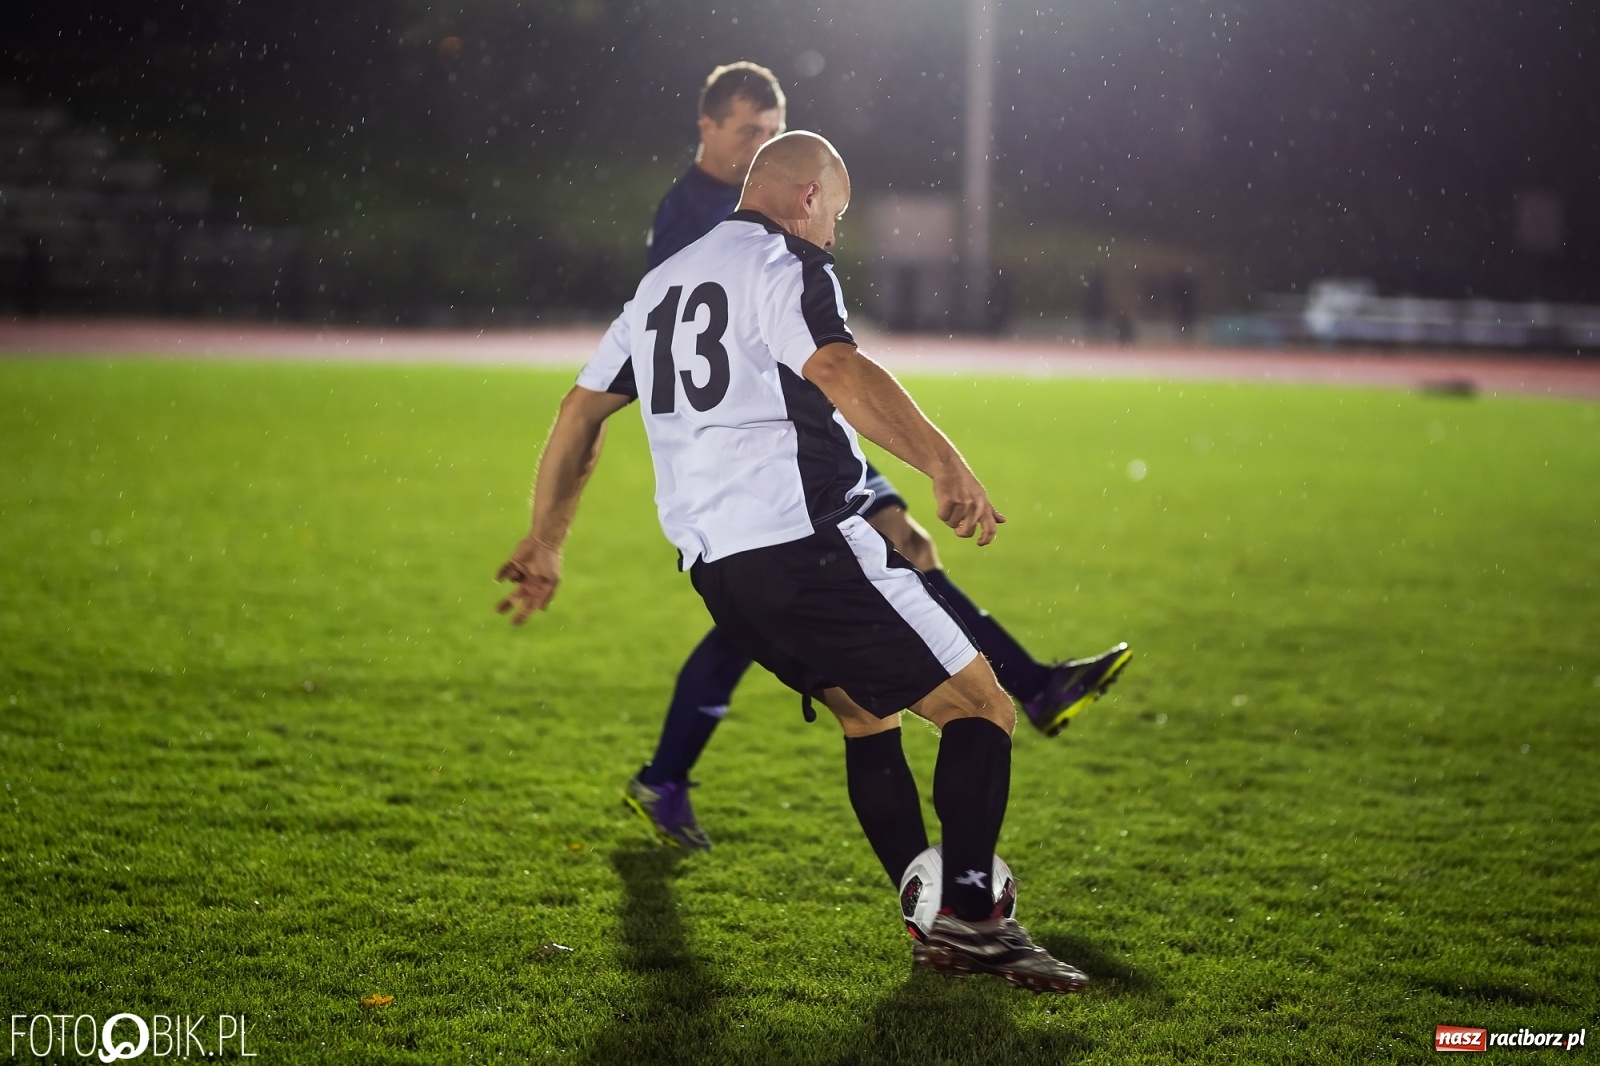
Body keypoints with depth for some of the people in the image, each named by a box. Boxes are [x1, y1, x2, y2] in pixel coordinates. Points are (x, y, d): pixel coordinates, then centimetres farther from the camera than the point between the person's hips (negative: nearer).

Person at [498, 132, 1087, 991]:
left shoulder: (660, 285, 23)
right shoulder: (784, 265, -3)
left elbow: (580, 412, 26)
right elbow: (838, 372, -24)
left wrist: (544, 545, 33)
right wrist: (945, 464, -35)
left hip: (715, 565, 9)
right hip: (806, 542, -9)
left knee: (868, 718, 22)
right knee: (979, 709, -2)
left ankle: (938, 929, 17)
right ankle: (969, 917, -13)